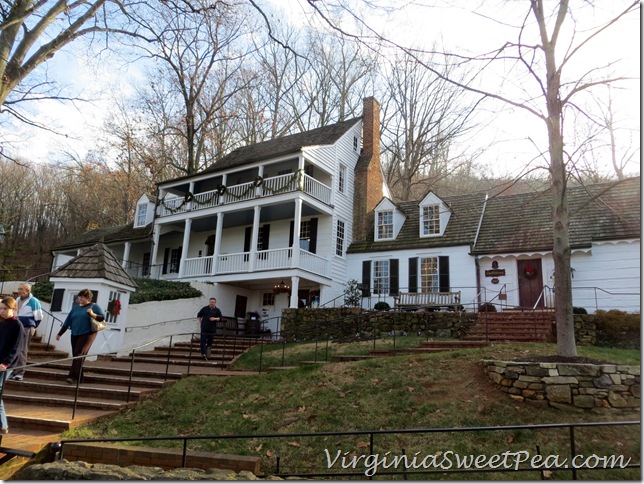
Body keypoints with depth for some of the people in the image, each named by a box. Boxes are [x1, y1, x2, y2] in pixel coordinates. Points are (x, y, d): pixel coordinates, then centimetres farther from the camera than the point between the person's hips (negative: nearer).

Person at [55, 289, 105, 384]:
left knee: (79, 355, -12)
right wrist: (59, 334, 16)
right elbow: (67, 321, 17)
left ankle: (73, 376, -12)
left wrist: (93, 314, -24)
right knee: (75, 355, 6)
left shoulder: (94, 306, 0)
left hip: (88, 334, -6)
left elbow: (102, 318, -8)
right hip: (75, 334, 6)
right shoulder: (75, 308, 15)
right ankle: (78, 376, 15)